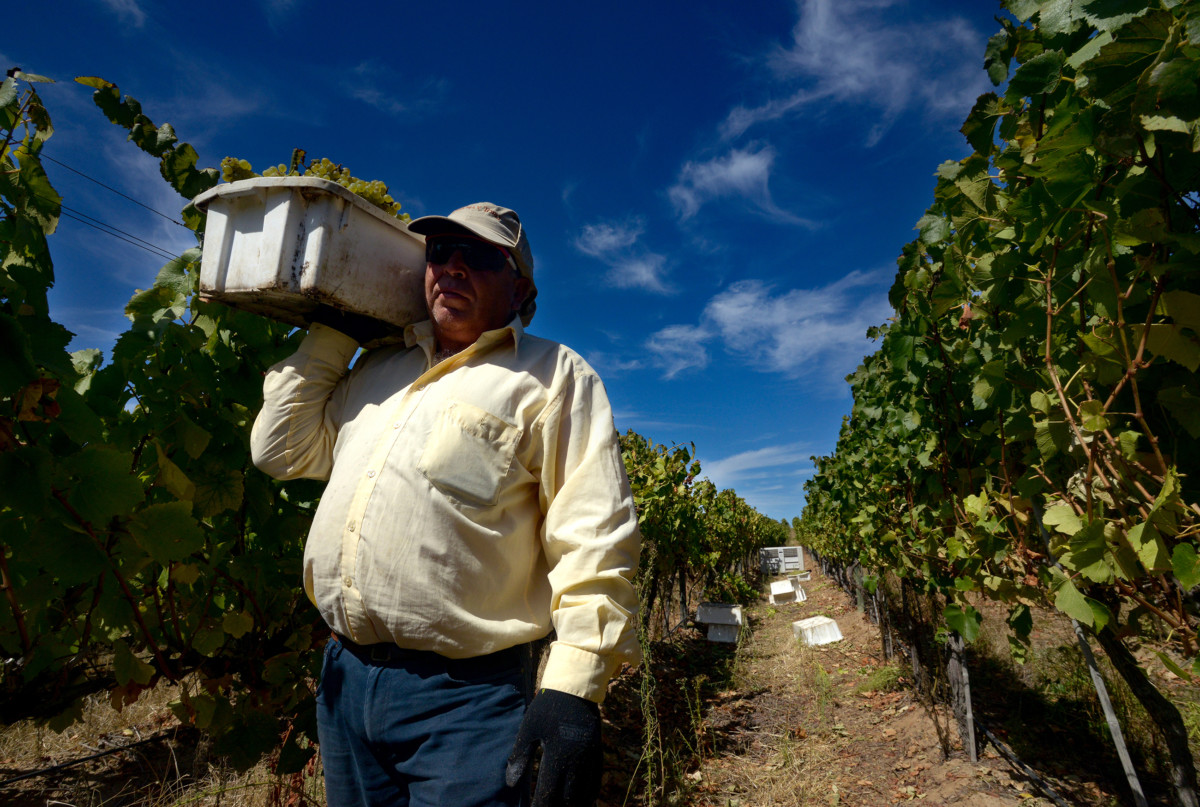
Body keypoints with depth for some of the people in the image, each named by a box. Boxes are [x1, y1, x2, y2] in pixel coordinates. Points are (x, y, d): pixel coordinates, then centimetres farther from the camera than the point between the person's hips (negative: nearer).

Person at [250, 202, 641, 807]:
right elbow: (280, 450, 17)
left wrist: (572, 690, -19)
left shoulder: (553, 376, -4)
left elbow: (595, 541, -12)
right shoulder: (376, 368, 16)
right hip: (342, 676, 7)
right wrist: (331, 333, 13)